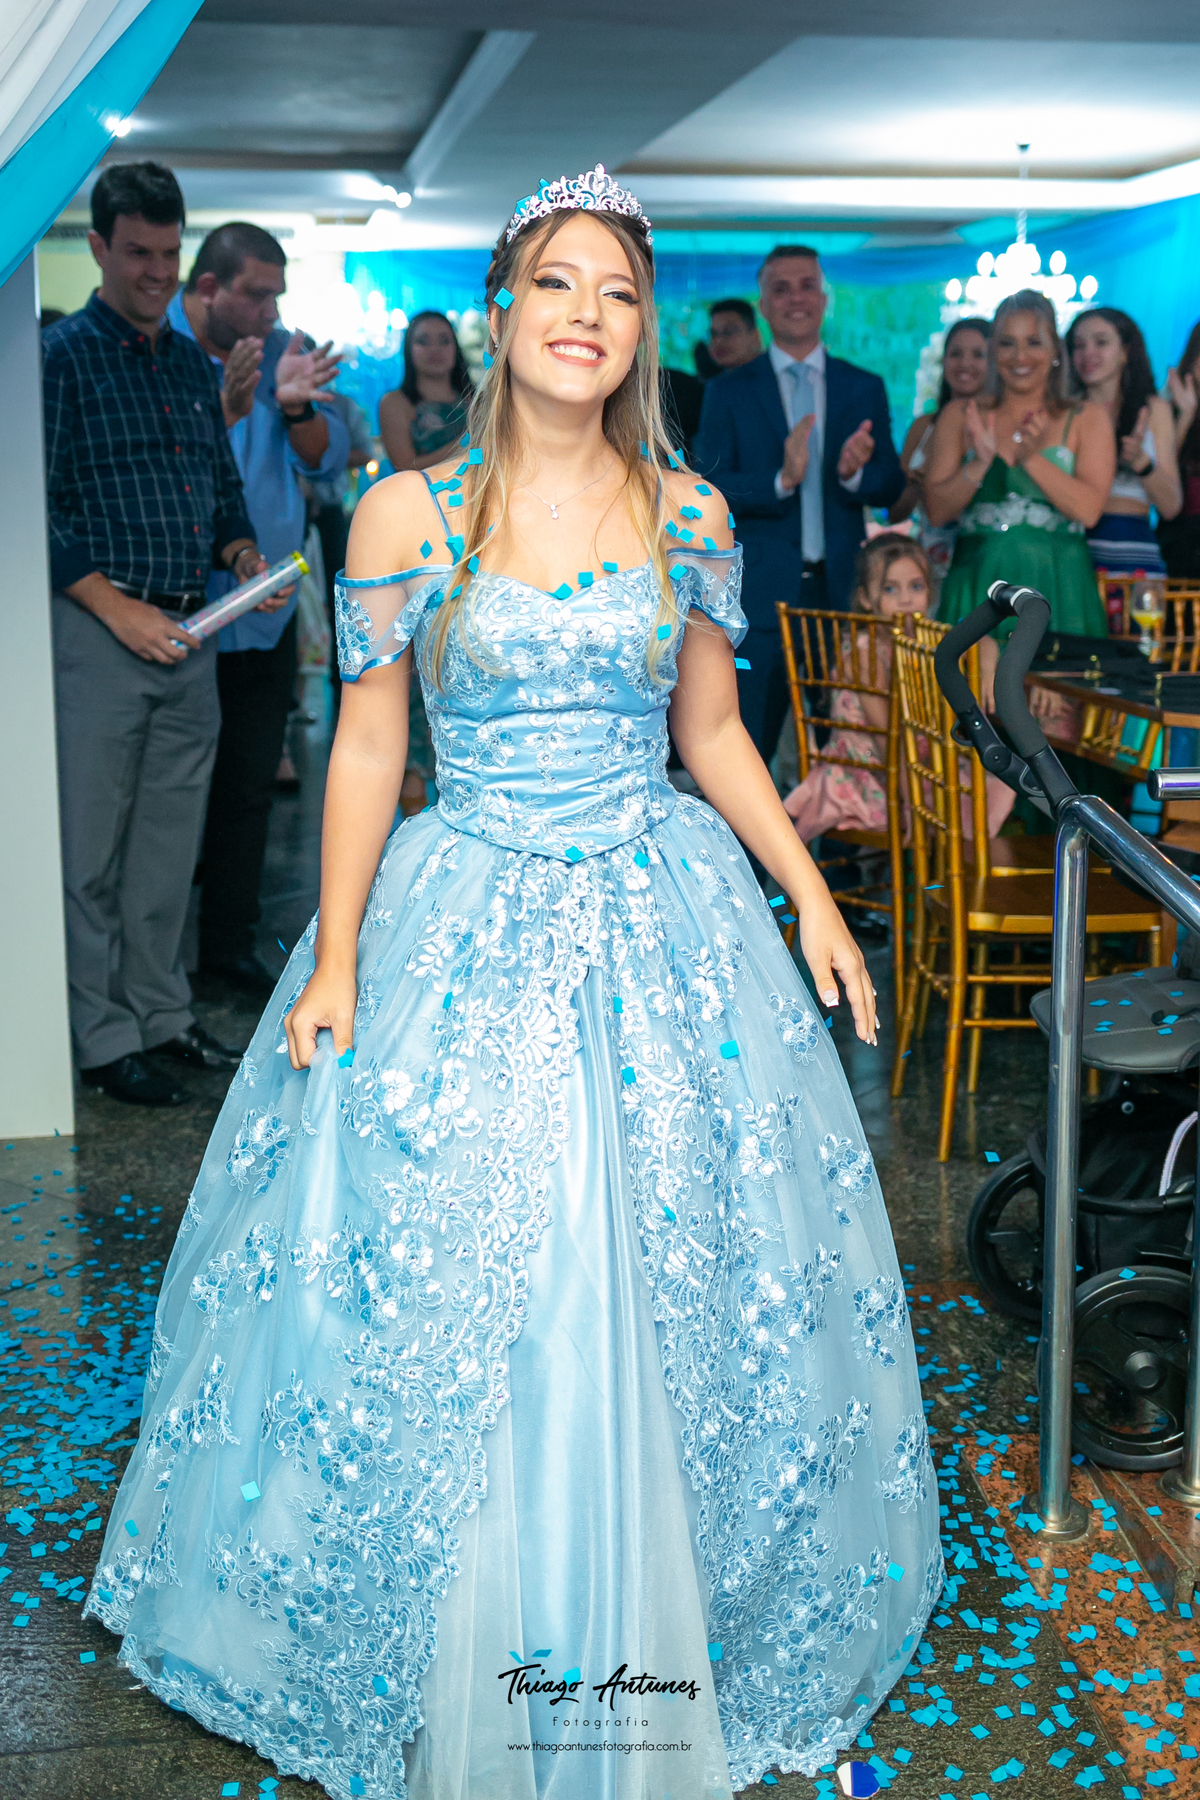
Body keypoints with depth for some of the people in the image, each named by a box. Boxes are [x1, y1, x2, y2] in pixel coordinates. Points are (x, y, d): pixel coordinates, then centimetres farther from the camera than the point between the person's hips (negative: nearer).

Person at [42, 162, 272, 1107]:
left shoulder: (195, 364, 15)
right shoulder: (63, 357, -5)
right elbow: (42, 506, -11)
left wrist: (243, 553, 2)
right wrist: (121, 610, -16)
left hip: (189, 632, 6)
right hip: (100, 632, -6)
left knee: (171, 841, 13)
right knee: (92, 845, 1)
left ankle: (162, 1016, 24)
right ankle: (104, 1038, 10)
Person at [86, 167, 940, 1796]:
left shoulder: (690, 516, 3)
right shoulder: (406, 515, -4)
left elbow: (714, 730, 10)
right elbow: (367, 747, -2)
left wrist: (812, 894, 3)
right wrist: (333, 961, -6)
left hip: (664, 921, 2)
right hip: (462, 932, -2)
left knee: (668, 1287, 7)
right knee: (444, 1291, 4)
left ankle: (660, 1657, 30)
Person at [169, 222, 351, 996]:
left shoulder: (284, 350, 6)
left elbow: (328, 458, 1)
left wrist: (295, 406, -18)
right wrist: (225, 410, -31)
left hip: (265, 610, 5)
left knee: (250, 785, 13)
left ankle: (231, 941, 26)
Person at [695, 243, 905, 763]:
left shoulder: (865, 389, 12)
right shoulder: (728, 392, 6)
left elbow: (891, 488, 8)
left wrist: (854, 473, -16)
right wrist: (780, 481, -20)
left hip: (845, 590, 2)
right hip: (763, 594, -2)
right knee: (751, 748, -1)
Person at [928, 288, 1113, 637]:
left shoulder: (1086, 419, 8)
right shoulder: (960, 416, 11)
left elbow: (1088, 510, -5)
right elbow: (936, 511, 2)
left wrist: (1032, 458, -14)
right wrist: (980, 464, -13)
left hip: (1056, 590, -1)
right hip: (977, 592, 1)